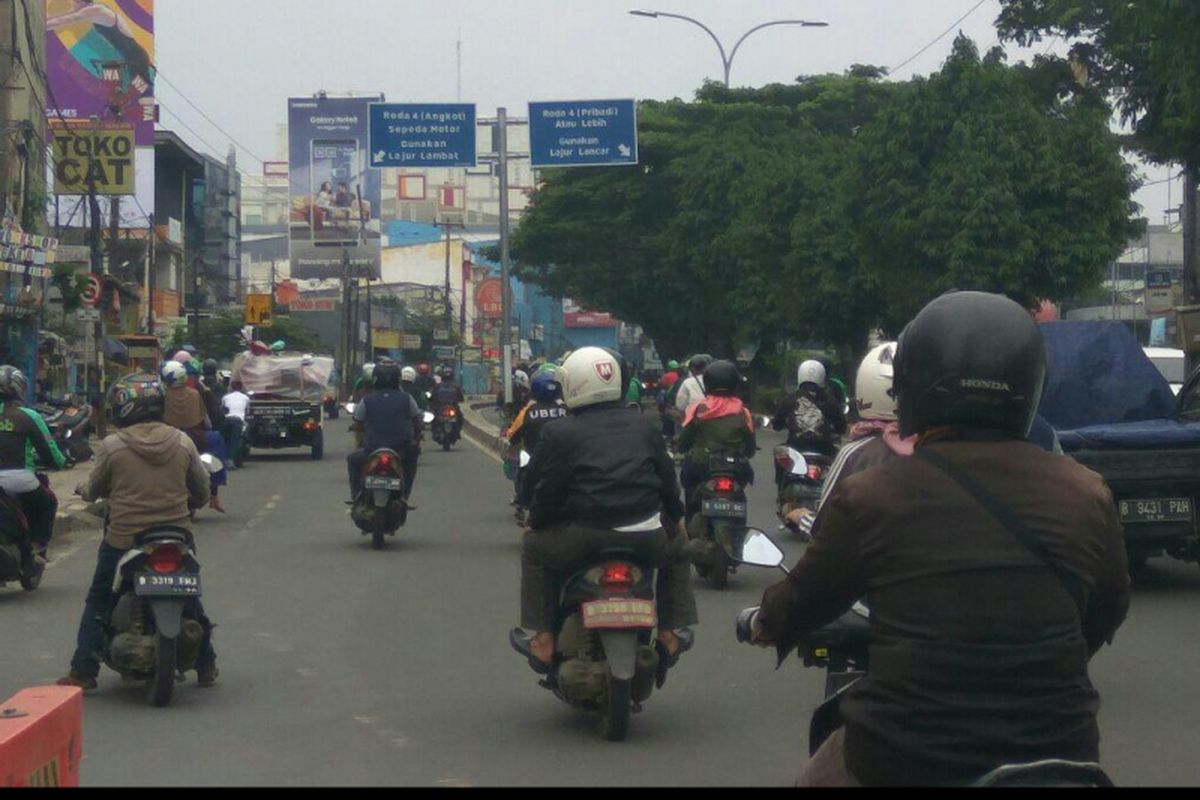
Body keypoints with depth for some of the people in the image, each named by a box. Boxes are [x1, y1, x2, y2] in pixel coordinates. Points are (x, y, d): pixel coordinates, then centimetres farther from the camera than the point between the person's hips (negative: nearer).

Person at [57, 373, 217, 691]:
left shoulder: (112, 446, -10)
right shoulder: (182, 442, -2)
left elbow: (94, 490, 2)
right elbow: (202, 490, 6)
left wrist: (83, 490, 25)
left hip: (124, 538, -3)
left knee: (98, 602, 12)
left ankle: (84, 671, 8)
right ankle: (206, 666, 25)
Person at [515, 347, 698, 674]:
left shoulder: (560, 433, 0)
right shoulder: (642, 426, 13)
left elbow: (547, 489, 0)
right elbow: (668, 478, 18)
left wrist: (535, 523, 19)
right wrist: (676, 519, 34)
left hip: (584, 537, -3)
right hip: (647, 536, 3)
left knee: (534, 549, 23)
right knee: (676, 549, 34)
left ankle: (542, 640, 17)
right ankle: (672, 632, 29)